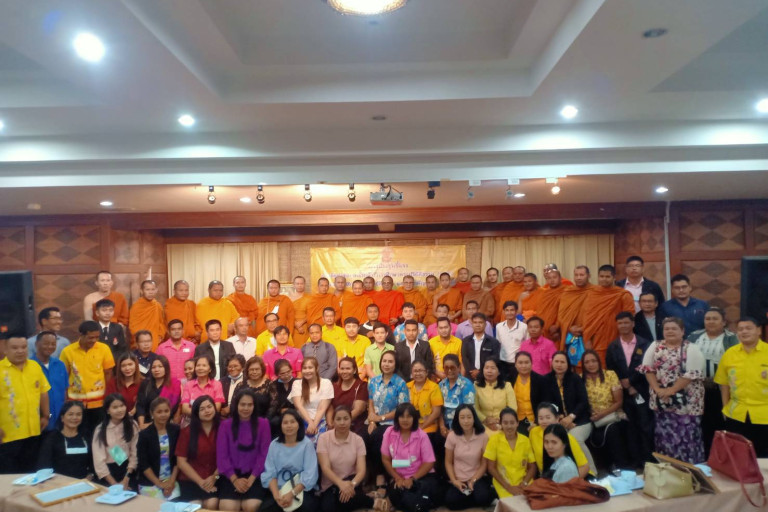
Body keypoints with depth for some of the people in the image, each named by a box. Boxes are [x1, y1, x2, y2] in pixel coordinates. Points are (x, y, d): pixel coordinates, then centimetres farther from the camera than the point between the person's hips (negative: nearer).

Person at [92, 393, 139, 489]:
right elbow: (99, 460, -9)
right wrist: (114, 484, -12)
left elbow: (134, 453, -5)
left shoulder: (132, 425, -3)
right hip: (108, 472, 0)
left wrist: (125, 480, -11)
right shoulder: (100, 430, -6)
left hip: (128, 471, 0)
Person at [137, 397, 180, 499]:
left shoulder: (175, 430, 0)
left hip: (171, 481, 2)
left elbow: (178, 458, 3)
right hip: (150, 484, -2)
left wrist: (172, 481, -6)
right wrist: (159, 484, -9)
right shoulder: (144, 434, -6)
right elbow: (143, 464, -7)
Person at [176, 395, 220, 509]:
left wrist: (214, 477, -12)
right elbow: (181, 462, -2)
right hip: (190, 479, 0)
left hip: (214, 479, 0)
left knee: (211, 504, -24)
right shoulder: (187, 431, 1)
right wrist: (200, 481, -9)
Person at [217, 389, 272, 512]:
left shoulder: (263, 423, 3)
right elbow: (222, 455, 1)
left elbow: (264, 453, 0)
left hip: (255, 474, -1)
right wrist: (234, 479, -10)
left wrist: (251, 478, -11)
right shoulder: (225, 425, 6)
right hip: (231, 475, 1)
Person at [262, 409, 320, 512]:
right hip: (279, 490, 2)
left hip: (302, 490, -2)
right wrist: (276, 495, -16)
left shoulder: (307, 444, -1)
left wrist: (292, 494, -19)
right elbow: (270, 473, 1)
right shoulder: (274, 445, 7)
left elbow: (310, 475, -7)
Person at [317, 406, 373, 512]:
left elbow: (361, 470, -13)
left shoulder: (358, 440, -5)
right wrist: (341, 483, -35)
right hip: (330, 485, 1)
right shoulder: (324, 438, -8)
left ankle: (371, 502, -5)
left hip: (350, 482, 0)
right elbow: (325, 468, -16)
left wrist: (352, 484, -36)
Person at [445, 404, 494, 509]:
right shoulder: (452, 436, -6)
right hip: (458, 480, 1)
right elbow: (448, 462, 1)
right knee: (450, 501, -27)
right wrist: (454, 480, -13)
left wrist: (473, 480, -13)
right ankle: (472, 496, -1)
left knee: (482, 498, -33)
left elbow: (484, 463, -2)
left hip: (477, 478, -1)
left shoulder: (483, 436, -7)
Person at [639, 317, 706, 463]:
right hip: (662, 402, 4)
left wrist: (672, 390, -17)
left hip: (685, 402, -3)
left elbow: (692, 373, -13)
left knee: (686, 436, 0)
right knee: (665, 435, 11)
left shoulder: (691, 349, -5)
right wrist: (657, 389, -9)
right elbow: (648, 369, 3)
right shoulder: (655, 346, 7)